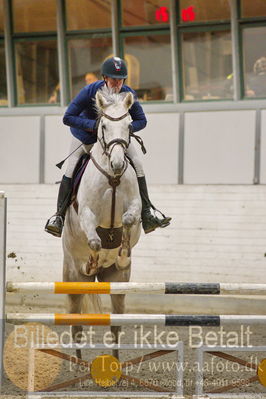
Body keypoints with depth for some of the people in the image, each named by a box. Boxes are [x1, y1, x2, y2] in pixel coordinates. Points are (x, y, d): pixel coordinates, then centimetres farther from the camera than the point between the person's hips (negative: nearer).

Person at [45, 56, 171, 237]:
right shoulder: (90, 91, -29)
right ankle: (59, 215, -8)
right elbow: (68, 117, -26)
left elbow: (141, 120, -11)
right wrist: (94, 125, -37)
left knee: (137, 165, -9)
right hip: (86, 135, -2)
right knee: (71, 169, -16)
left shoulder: (128, 94, -22)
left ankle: (146, 215, -4)